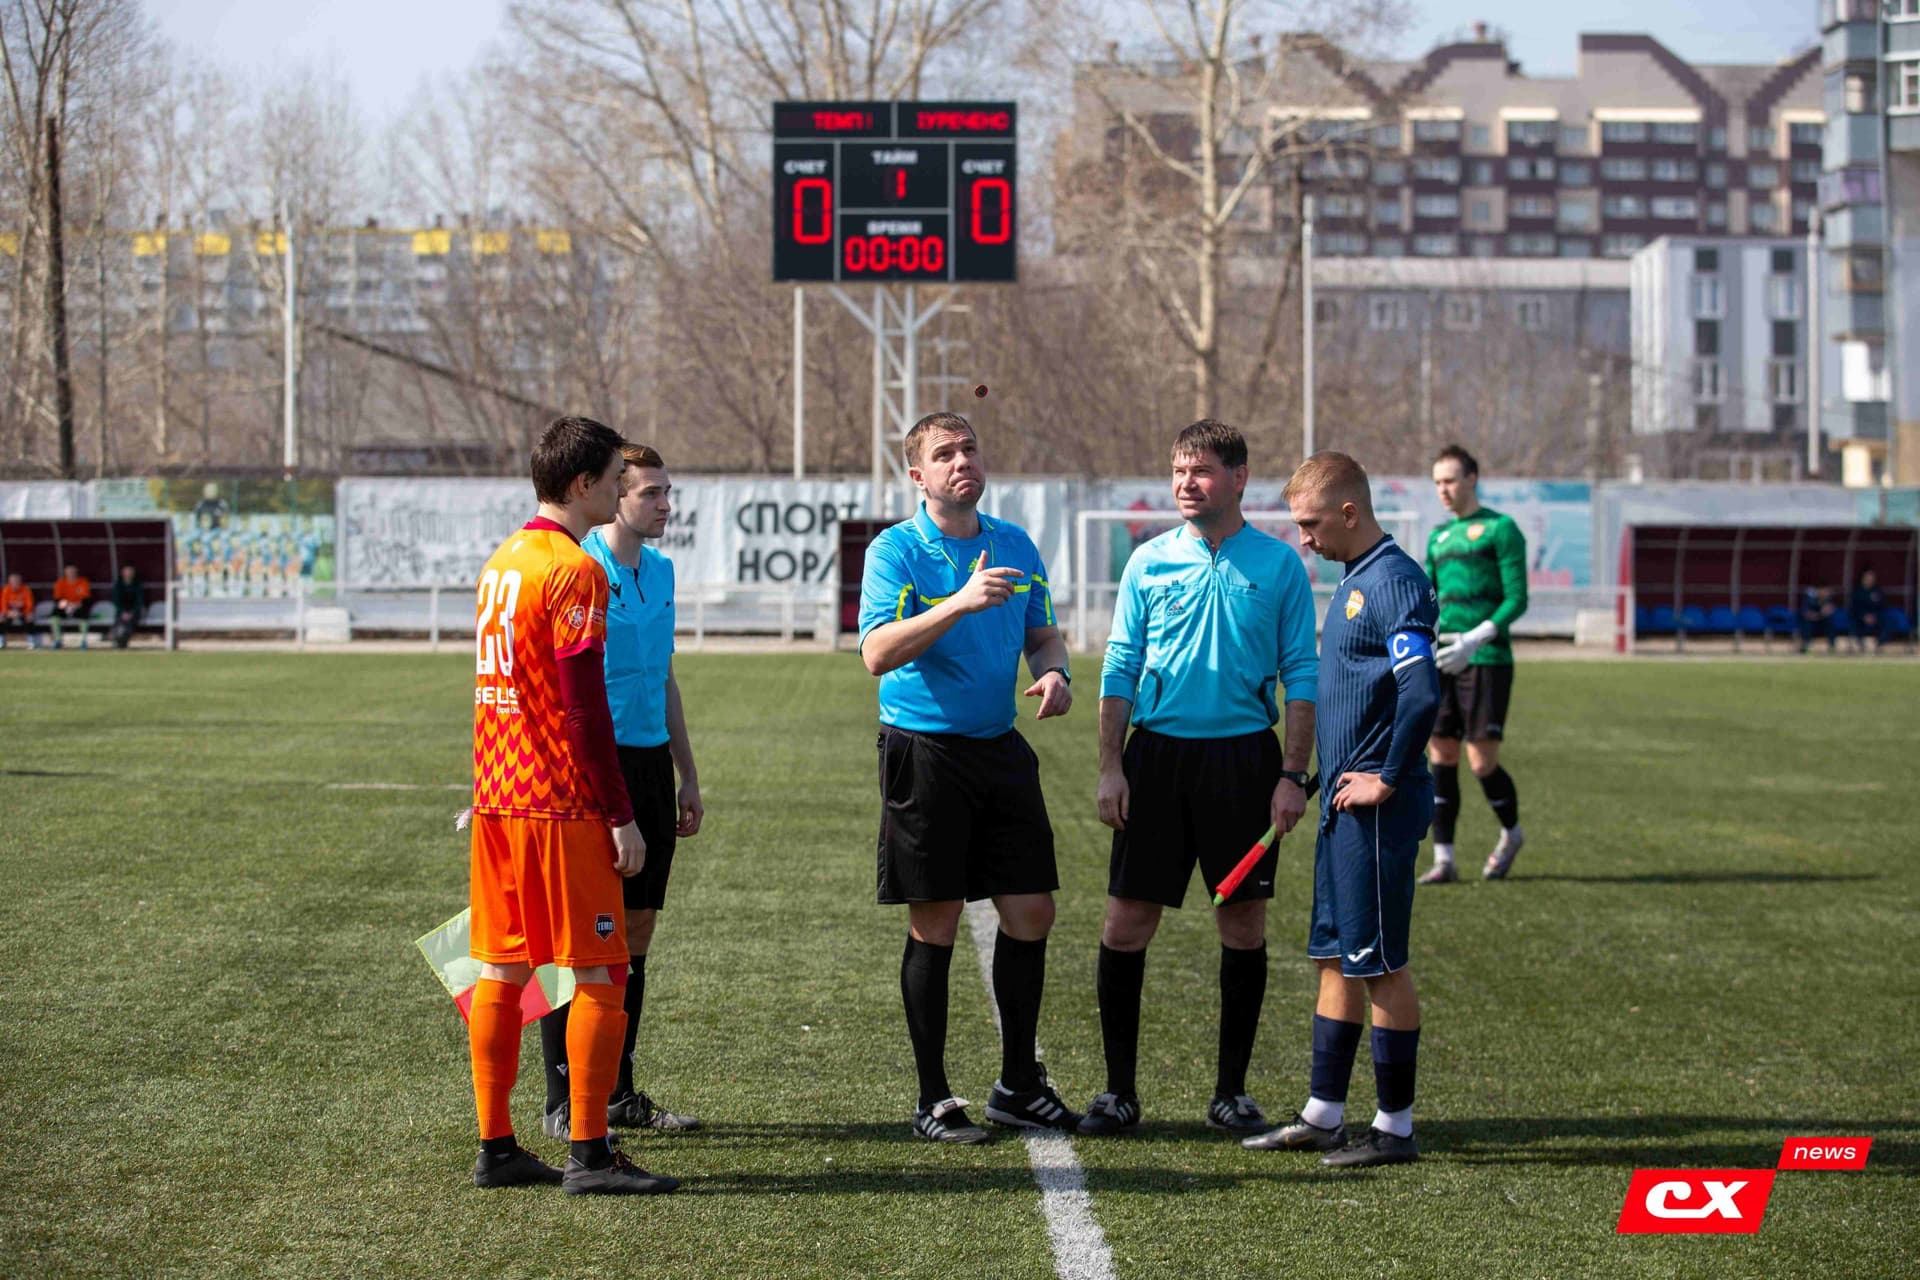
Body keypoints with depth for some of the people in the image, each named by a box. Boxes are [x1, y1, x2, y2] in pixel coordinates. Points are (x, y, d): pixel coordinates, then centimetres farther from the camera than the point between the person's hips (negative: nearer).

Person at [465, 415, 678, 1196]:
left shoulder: (499, 563, 14)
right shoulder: (573, 569, -13)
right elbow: (584, 705, -17)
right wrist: (622, 816, -15)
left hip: (497, 799, 9)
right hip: (562, 806, -9)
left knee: (501, 969, 10)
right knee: (599, 975, -3)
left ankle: (495, 1146, 13)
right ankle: (588, 1155, -4)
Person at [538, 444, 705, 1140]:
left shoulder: (660, 571, 13)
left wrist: (687, 776, 20)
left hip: (650, 763, 8)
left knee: (636, 932, 10)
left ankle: (618, 1092, 18)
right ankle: (564, 1102, 1)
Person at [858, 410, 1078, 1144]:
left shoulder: (1016, 548, 10)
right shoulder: (896, 551, -8)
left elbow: (1041, 634, 19)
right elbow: (876, 653, -20)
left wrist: (1054, 673, -4)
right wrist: (961, 602, -29)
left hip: (1000, 747, 5)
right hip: (923, 750, -5)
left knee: (1031, 913, 5)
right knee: (935, 924, -1)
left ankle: (1019, 1084, 19)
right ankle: (934, 1099, 8)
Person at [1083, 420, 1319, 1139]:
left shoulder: (1278, 565, 1)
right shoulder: (1149, 562, 5)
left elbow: (1302, 675, 2)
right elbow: (1119, 668, 6)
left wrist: (1294, 775, -5)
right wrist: (1110, 768, -1)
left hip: (1244, 756, -1)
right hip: (1157, 755, 1)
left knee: (1244, 926, 4)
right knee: (1126, 923, -2)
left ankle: (1231, 1092, 14)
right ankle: (1119, 1090, 7)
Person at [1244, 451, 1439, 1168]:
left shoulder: (1393, 582, -17)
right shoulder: (1354, 580, 15)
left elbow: (1422, 695, -26)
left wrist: (1387, 781, -18)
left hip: (1377, 810, -10)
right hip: (1345, 803, 10)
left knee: (1380, 962, -3)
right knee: (1336, 956, 13)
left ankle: (1395, 1128, 4)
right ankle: (1323, 1116, 19)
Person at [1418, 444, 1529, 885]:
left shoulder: (1500, 529, -3)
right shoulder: (1439, 537, 18)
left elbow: (1516, 600, -9)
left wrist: (1474, 640, -21)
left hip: (1487, 661, -6)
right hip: (1442, 663, 6)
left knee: (1483, 762, -5)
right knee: (1442, 758, 2)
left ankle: (1512, 834, 21)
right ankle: (1443, 860, 4)